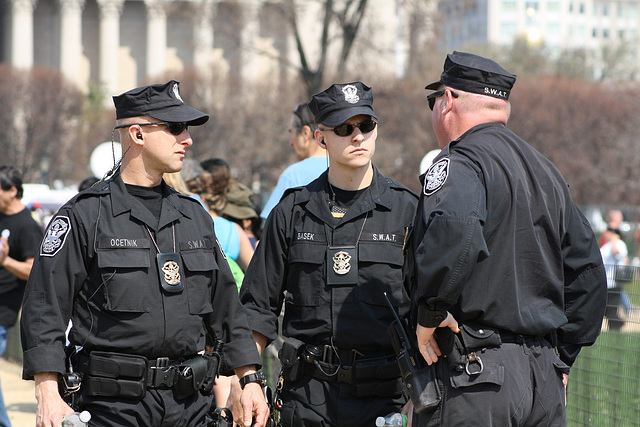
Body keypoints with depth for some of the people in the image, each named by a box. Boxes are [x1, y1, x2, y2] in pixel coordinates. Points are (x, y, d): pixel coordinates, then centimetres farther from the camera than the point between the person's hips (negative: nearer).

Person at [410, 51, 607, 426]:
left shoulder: (459, 163, -8)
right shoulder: (546, 171, 19)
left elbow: (453, 233, -31)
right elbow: (588, 272, 20)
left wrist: (430, 313, -19)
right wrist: (560, 360, 23)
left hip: (472, 377, -8)